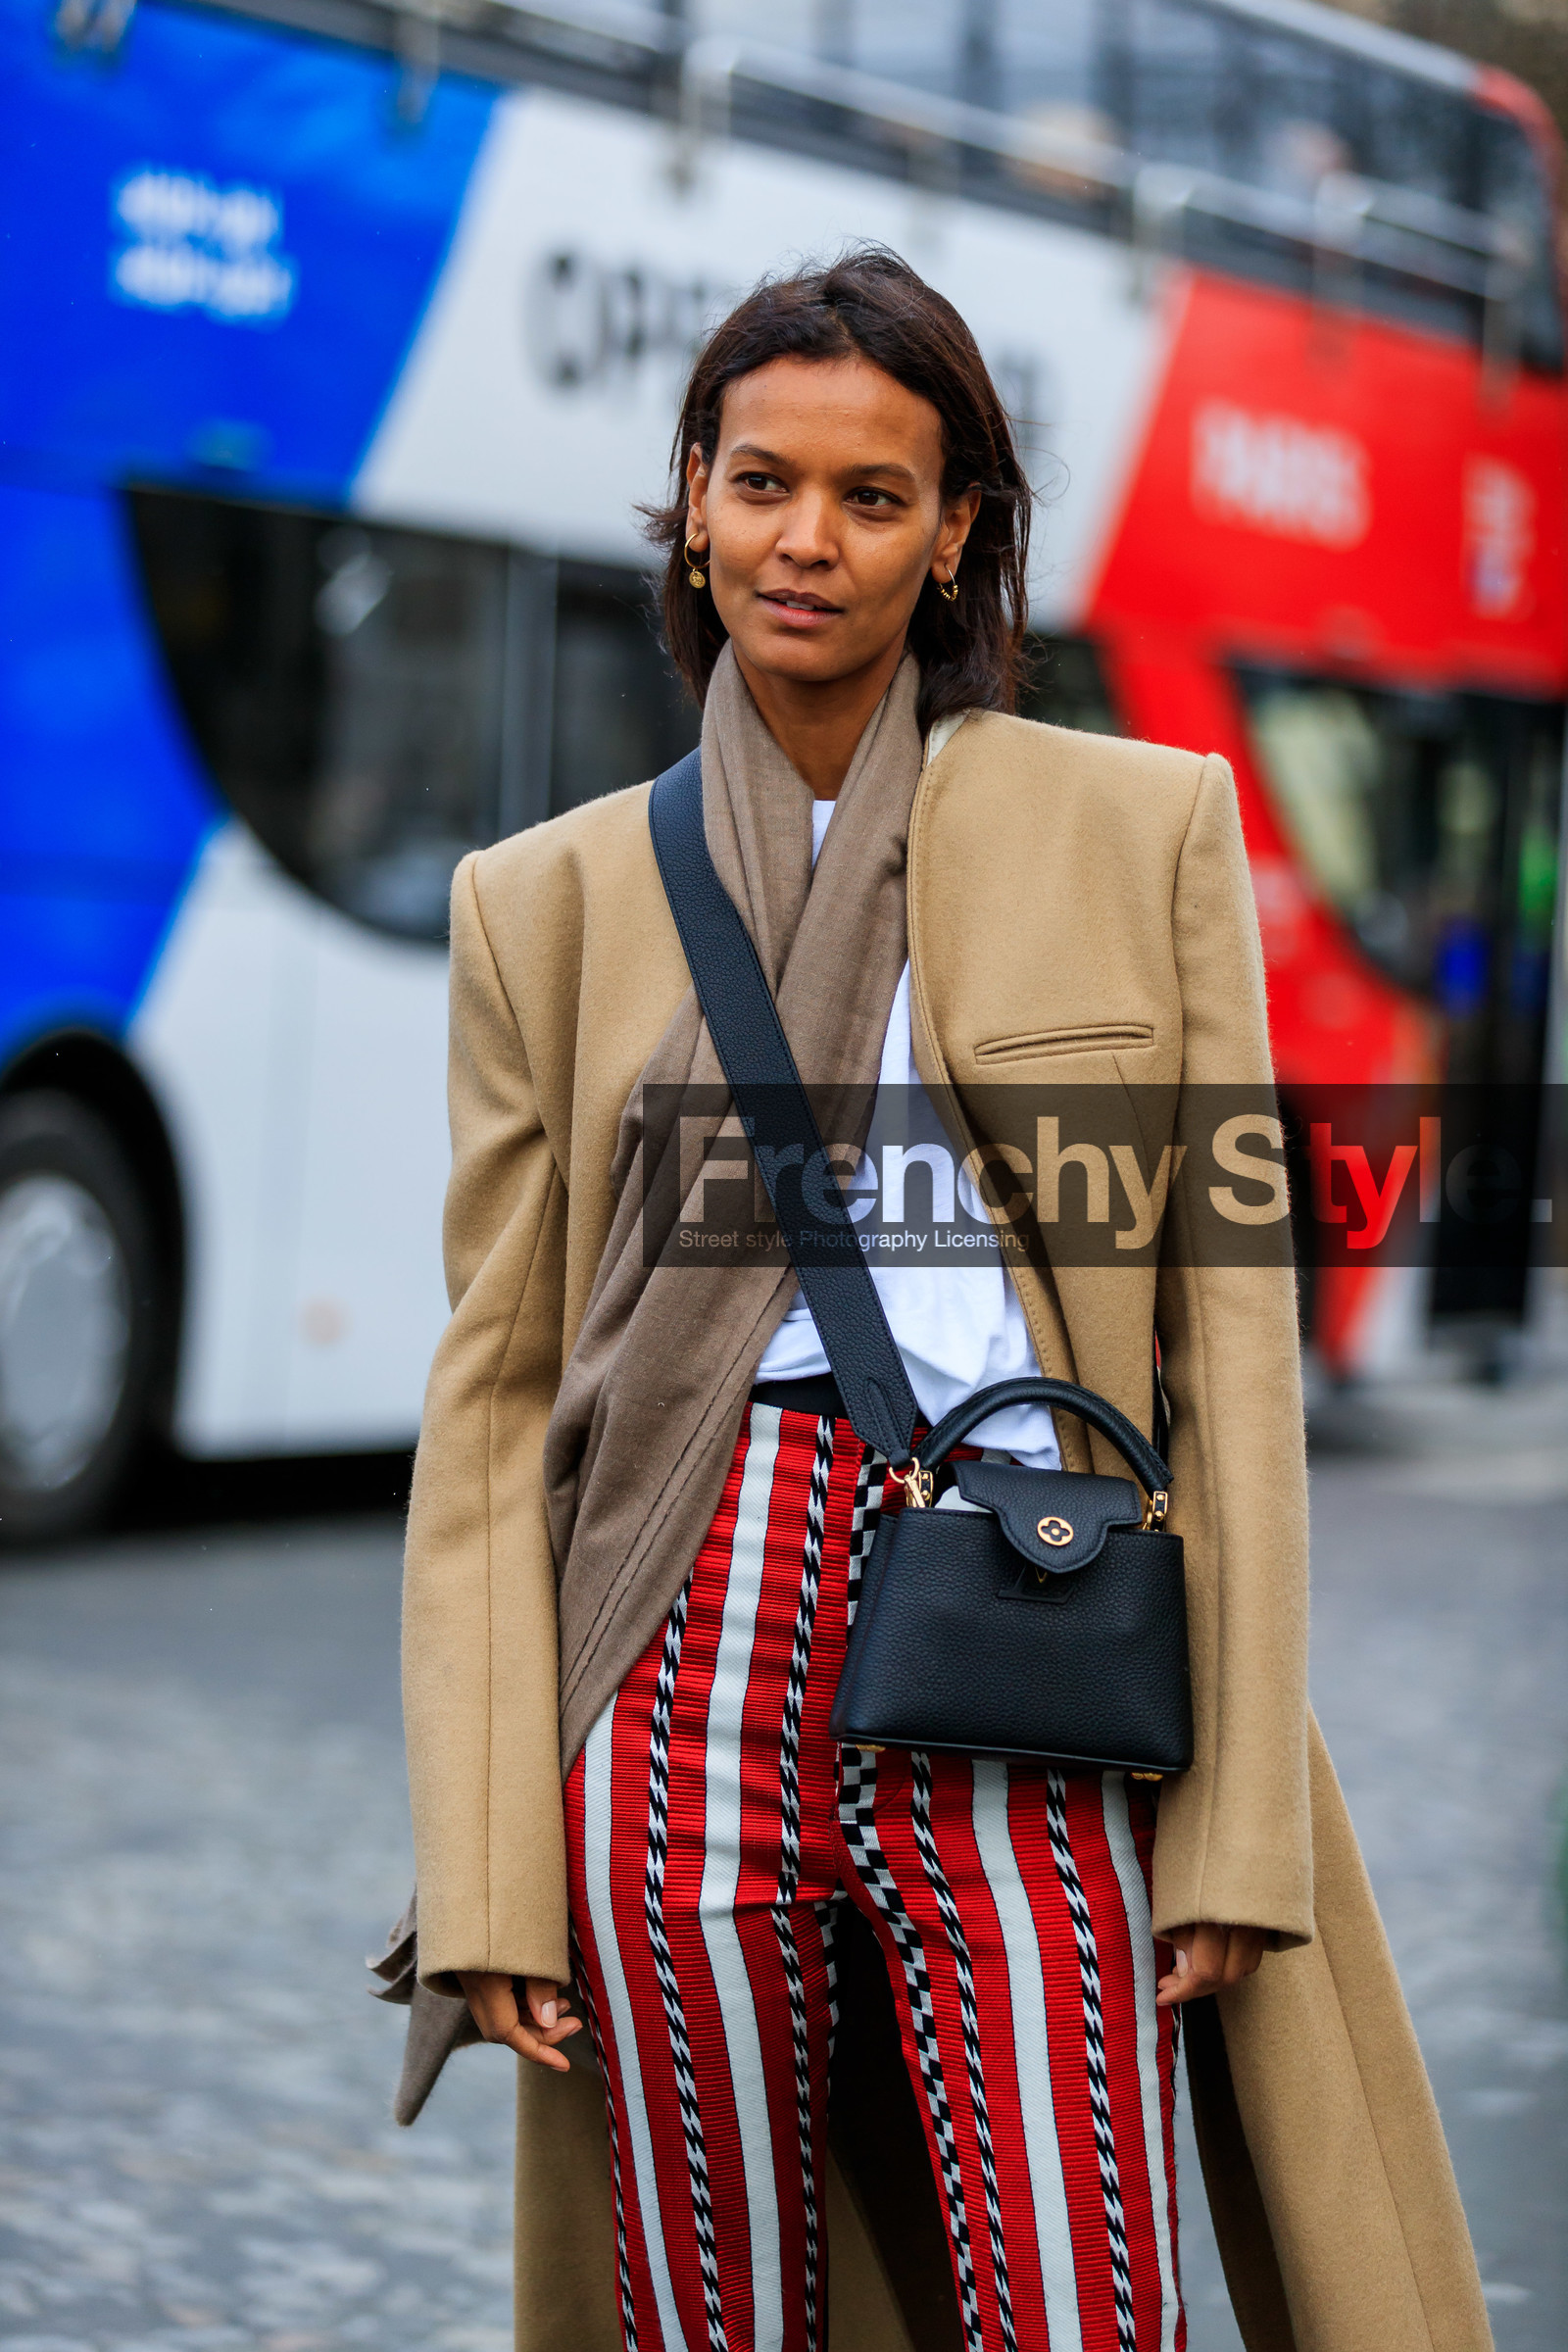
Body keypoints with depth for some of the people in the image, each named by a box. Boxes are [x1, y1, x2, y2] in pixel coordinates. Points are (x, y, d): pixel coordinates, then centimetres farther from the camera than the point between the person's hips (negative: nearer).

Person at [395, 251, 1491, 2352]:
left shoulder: (1141, 829, 7)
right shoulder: (549, 900, 10)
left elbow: (1233, 1334, 3)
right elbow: (497, 1390, 8)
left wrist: (1243, 1820, -4)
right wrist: (488, 1868, 1)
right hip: (694, 1651, 2)